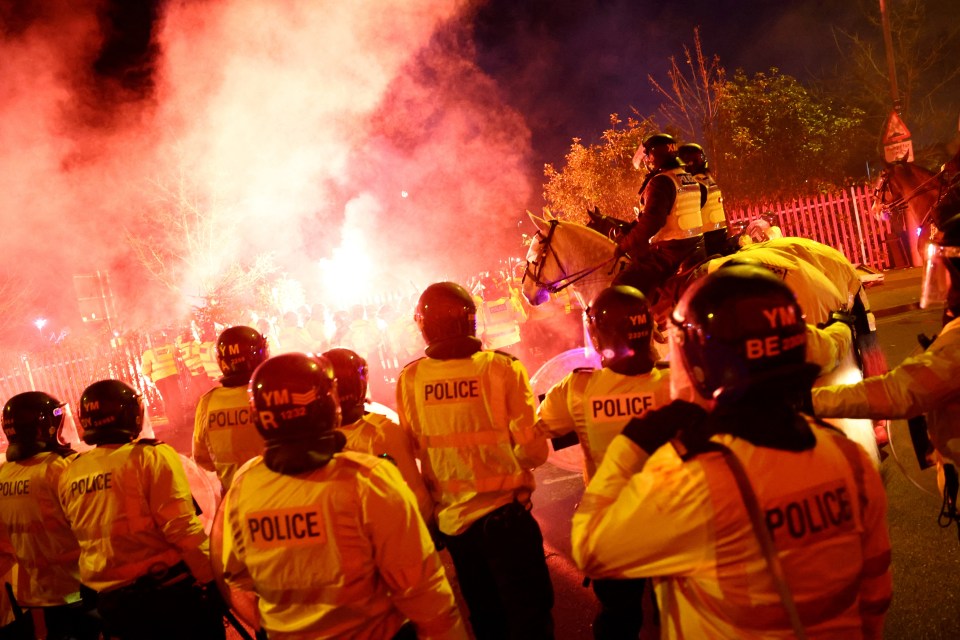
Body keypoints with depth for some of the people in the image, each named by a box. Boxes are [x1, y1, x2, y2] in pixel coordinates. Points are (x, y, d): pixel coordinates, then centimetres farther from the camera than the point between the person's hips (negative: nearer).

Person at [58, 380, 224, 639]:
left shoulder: (69, 475, 3)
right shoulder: (152, 456, -15)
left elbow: (82, 537, 14)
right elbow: (183, 529, -19)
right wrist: (211, 576, -11)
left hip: (110, 601, 6)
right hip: (168, 591, -6)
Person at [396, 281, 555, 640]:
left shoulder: (410, 378, -6)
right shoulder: (502, 368, -14)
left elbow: (411, 451, 0)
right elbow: (533, 451, -14)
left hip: (450, 519, 4)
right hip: (502, 513, -4)